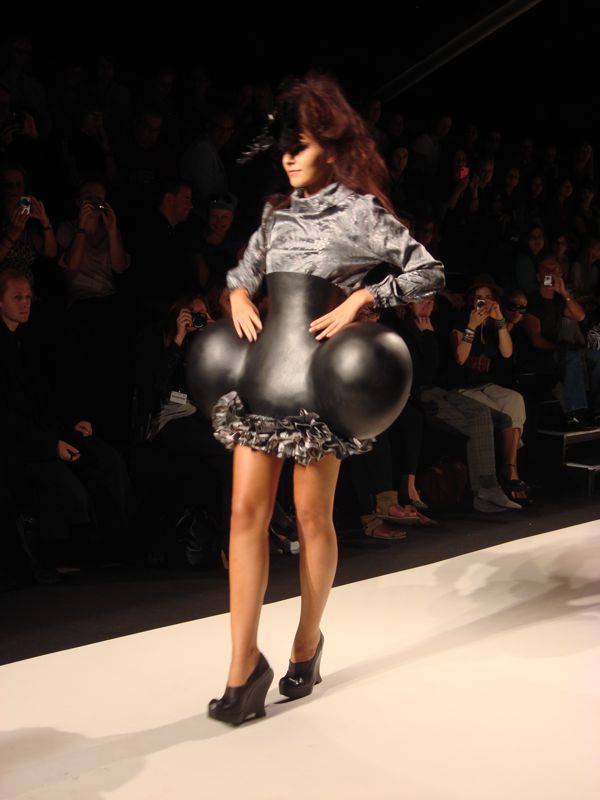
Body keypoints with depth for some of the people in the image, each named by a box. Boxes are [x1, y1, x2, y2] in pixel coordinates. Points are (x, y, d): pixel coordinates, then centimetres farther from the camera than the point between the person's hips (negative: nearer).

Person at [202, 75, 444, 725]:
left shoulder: (361, 209, 0)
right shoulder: (276, 214, 15)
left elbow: (426, 272, -3)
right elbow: (244, 270, 29)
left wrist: (360, 298, -13)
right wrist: (239, 296, 7)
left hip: (317, 373, -5)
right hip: (264, 366, 5)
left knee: (312, 515, 4)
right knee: (246, 510, -3)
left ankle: (308, 640, 25)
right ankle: (244, 664, 1)